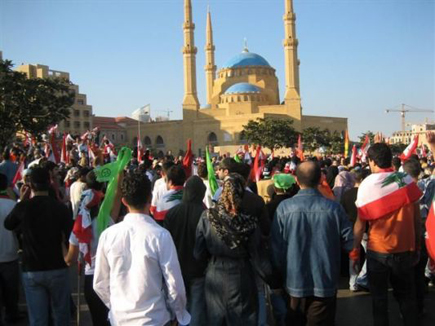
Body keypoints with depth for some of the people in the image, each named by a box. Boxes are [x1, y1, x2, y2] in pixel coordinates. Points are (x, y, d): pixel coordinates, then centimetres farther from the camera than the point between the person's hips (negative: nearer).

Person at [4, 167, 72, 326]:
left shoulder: (23, 207, -8)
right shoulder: (61, 207, -10)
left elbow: (7, 225, 12)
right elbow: (69, 237, -4)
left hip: (31, 270, 0)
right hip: (58, 268, 0)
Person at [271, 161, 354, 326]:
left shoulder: (284, 207, -14)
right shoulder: (334, 208, -14)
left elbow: (276, 247, -7)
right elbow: (349, 243, -5)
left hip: (295, 282, 1)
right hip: (325, 283, 0)